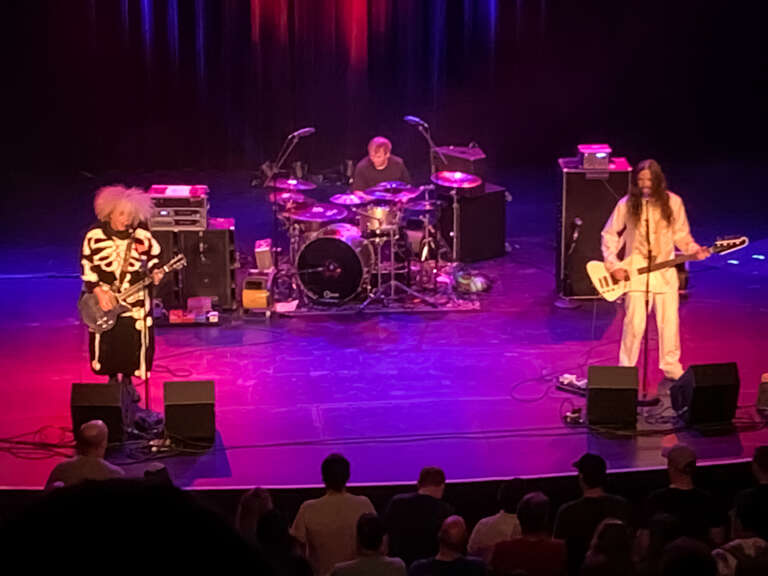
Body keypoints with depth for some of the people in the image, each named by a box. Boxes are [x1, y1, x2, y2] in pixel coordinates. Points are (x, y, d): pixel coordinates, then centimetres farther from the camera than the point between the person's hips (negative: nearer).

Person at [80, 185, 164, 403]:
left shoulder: (142, 235, -8)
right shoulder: (95, 235, -11)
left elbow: (153, 257, 7)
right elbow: (87, 268, -6)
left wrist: (155, 272, -14)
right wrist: (99, 293, -14)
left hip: (135, 301, 1)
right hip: (105, 300, -1)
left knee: (134, 343, 6)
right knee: (107, 343, 9)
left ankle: (127, 381, 31)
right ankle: (112, 381, 34)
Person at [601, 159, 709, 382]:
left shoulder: (673, 202, 0)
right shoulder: (627, 204, -5)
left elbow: (681, 235, 9)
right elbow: (609, 235, 3)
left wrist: (694, 250, -10)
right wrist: (614, 266, -5)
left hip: (665, 271, 2)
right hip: (634, 272, -2)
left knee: (669, 322, 5)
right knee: (634, 323, -5)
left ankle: (671, 367, 23)